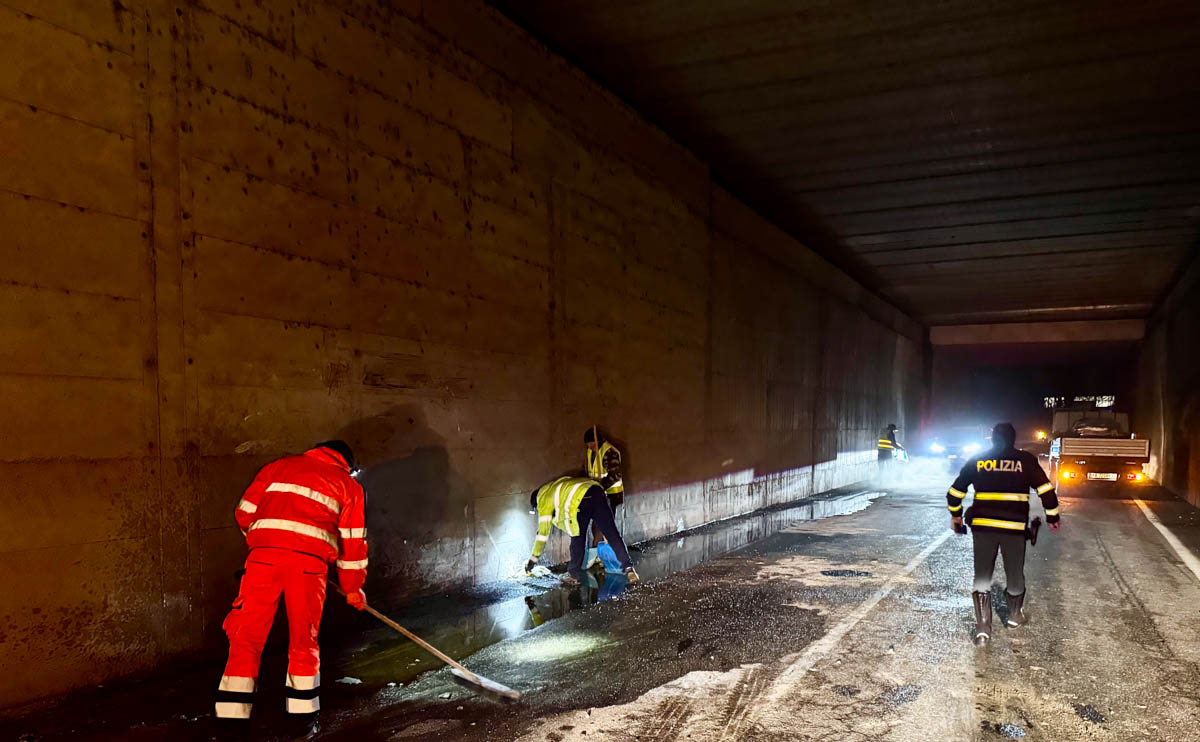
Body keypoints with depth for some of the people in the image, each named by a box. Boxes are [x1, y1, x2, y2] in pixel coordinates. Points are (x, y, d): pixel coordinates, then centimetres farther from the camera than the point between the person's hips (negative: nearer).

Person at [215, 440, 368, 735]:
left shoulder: (279, 466, 25)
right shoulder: (348, 485, 21)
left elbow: (245, 512, 19)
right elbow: (353, 540, 19)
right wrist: (353, 587, 27)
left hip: (264, 554, 1)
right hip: (310, 560, 0)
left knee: (247, 632, 6)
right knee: (304, 637, 14)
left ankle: (232, 714, 4)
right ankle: (303, 712, 20)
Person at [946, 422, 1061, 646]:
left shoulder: (977, 461, 7)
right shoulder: (1025, 460, 2)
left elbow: (955, 492, 10)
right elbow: (1046, 489, -1)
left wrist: (956, 515, 25)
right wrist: (1053, 516, 13)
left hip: (982, 525, 1)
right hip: (1014, 527, -1)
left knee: (982, 576, 6)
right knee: (1015, 574, 19)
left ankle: (982, 627, -3)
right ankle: (1015, 615, 39)